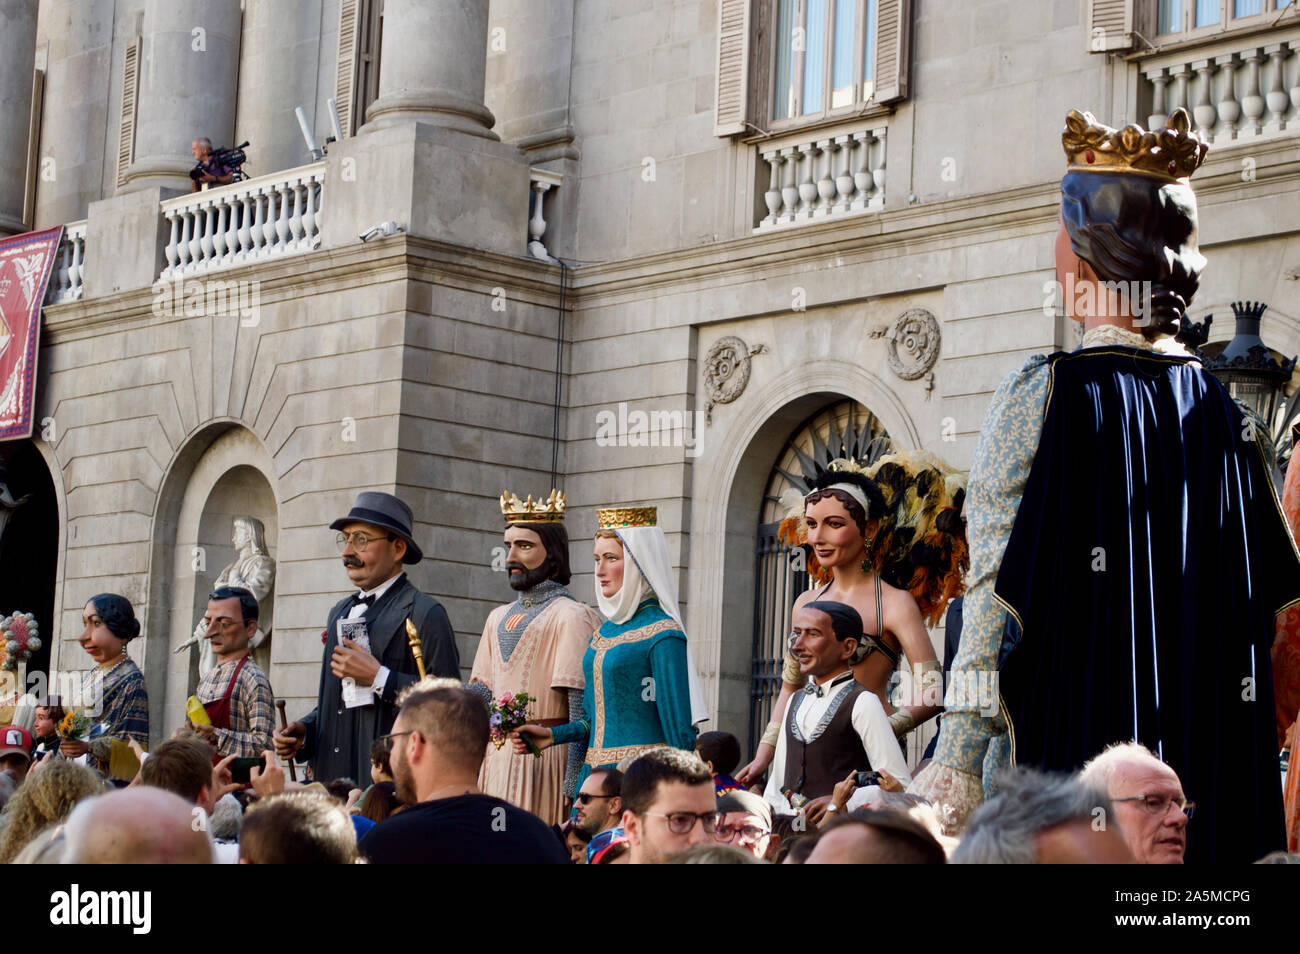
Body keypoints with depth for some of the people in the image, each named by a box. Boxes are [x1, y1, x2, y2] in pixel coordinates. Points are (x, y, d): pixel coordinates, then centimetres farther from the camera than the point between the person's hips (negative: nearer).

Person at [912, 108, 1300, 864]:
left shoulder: (1042, 397, -8)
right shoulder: (1227, 411, 6)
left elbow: (996, 594, -11)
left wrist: (958, 766, -8)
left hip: (1071, 753, -4)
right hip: (1219, 768, 4)